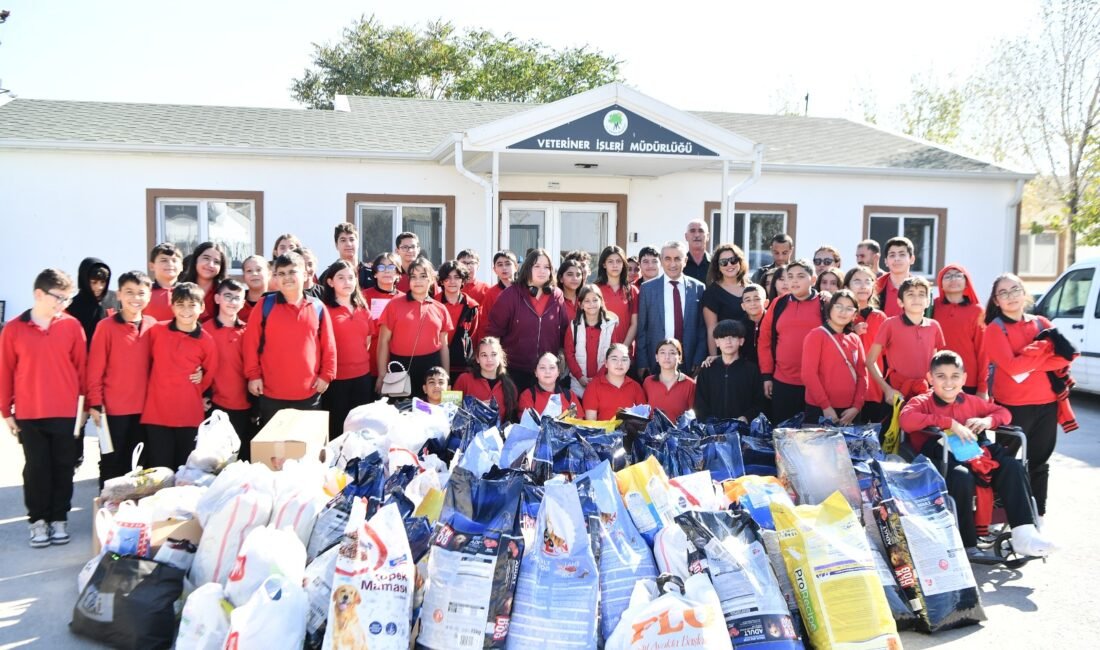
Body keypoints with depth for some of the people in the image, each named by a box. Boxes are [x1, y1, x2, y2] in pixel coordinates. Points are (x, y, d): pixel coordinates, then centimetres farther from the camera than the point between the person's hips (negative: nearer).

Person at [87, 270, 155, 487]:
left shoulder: (152, 325, 3)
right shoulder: (106, 326, -8)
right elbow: (95, 369, -7)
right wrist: (95, 404, -9)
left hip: (144, 408, 3)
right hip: (113, 409, -3)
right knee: (112, 464, 8)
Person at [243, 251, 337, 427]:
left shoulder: (318, 307, 2)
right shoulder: (265, 305, -1)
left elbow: (328, 345, 5)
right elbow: (251, 342, 0)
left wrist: (327, 375, 1)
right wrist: (253, 375, -3)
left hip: (309, 392, 1)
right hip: (271, 393, -1)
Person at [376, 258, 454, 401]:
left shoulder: (440, 309, 8)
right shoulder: (394, 305, 0)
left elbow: (444, 345, 12)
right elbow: (384, 341, 0)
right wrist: (382, 375, -4)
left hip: (431, 368, 2)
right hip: (400, 368, -2)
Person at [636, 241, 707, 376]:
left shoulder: (698, 288, 4)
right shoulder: (647, 288, 3)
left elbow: (702, 328, 5)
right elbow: (641, 328, 3)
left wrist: (699, 360, -3)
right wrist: (642, 363, -3)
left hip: (689, 363, 1)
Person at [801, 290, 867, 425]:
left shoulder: (855, 339, 12)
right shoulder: (816, 335, -4)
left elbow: (862, 374, 10)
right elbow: (808, 374, -10)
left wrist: (857, 406, -2)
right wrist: (826, 406, -13)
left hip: (849, 411, 5)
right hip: (819, 409, -5)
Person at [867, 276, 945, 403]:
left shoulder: (934, 326, 4)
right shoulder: (890, 324, -7)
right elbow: (870, 361, -4)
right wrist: (887, 389, -11)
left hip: (925, 394, 3)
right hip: (897, 395, -3)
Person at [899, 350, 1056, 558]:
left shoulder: (971, 402, 22)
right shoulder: (922, 402, 4)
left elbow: (1004, 412, 31)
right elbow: (906, 420, -19)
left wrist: (988, 421, 5)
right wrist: (950, 423, -21)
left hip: (975, 458, 6)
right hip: (941, 463, -6)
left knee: (1012, 465, -16)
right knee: (961, 476, -37)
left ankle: (1023, 534, -15)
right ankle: (967, 546, -23)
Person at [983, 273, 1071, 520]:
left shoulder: (1041, 323, 11)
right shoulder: (994, 330, -3)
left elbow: (1064, 358, -1)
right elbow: (1011, 366, -17)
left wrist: (1029, 360, -13)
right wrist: (1045, 350, -8)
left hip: (1046, 403, 4)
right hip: (1012, 406, -4)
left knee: (1039, 462, 10)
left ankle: (1038, 518, 19)